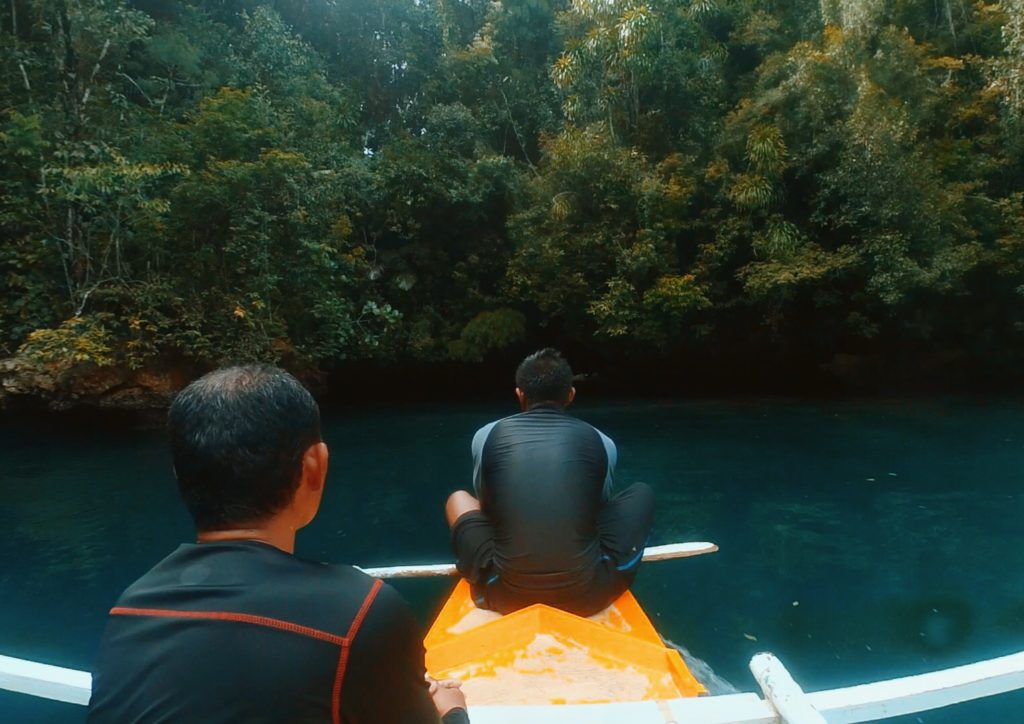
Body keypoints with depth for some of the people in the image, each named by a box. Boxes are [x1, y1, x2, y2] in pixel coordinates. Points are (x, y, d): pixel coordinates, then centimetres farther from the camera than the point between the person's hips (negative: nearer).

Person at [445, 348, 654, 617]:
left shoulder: (486, 436, 4)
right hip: (589, 596, 0)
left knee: (458, 498, 24)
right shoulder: (601, 442, 4)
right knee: (641, 492, 21)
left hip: (507, 598, 1)